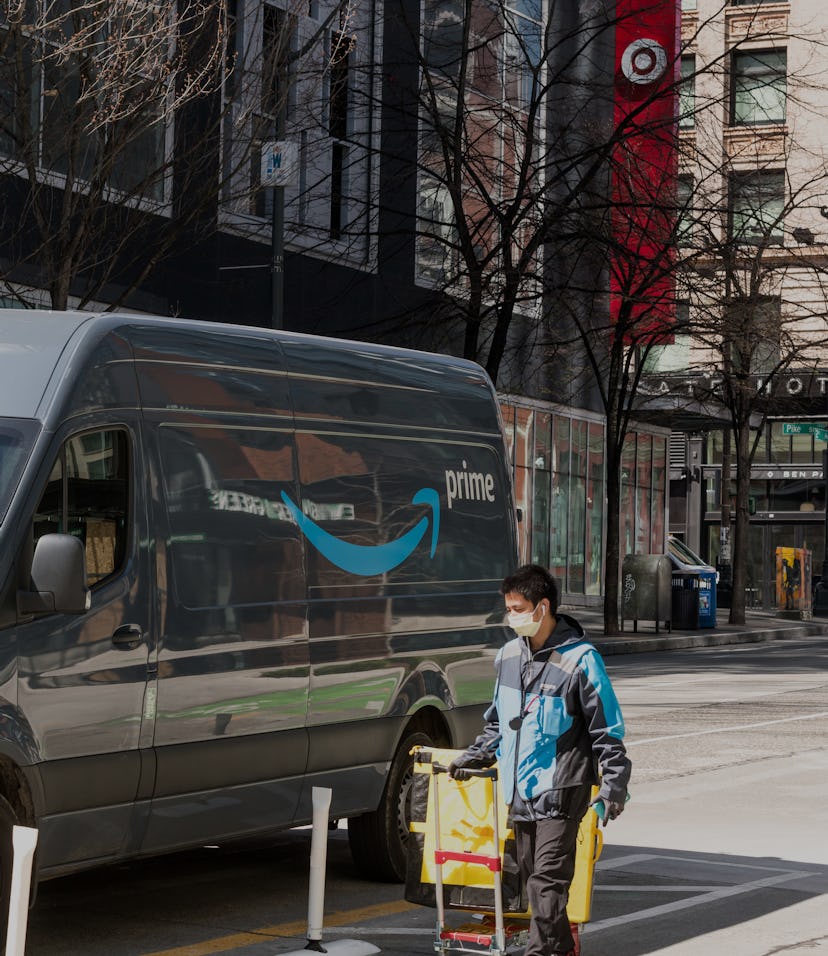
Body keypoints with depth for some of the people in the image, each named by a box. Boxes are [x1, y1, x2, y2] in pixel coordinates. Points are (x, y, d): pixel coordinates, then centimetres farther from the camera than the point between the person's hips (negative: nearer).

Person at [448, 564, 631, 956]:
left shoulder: (580, 659, -9)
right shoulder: (508, 657, 11)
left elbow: (607, 731, -6)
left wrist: (614, 787, -9)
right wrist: (474, 757, 17)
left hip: (560, 791, -7)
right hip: (519, 791, 7)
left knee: (547, 880, -11)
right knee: (531, 876, 10)